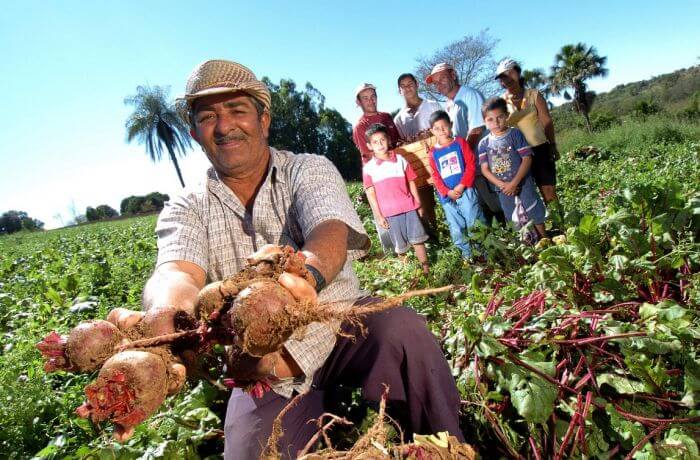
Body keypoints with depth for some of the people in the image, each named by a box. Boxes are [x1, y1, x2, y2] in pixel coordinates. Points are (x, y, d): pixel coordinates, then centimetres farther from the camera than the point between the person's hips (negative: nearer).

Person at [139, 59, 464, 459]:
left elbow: (331, 232, -22)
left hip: (341, 326, 0)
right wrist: (167, 310, -45)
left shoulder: (310, 170, -1)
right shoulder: (186, 211, 2)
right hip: (259, 364, 1)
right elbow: (177, 272, -19)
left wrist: (304, 273, -46)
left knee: (402, 329, -29)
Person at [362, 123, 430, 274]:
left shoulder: (400, 160, 4)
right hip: (389, 212, -1)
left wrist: (418, 204, 7)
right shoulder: (369, 168, -2)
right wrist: (378, 215, -3)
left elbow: (411, 182, 9)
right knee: (400, 245, 10)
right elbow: (370, 193, -1)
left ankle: (426, 267, 16)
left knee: (417, 239, 5)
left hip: (409, 207, 1)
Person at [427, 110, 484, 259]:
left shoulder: (460, 142, 2)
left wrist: (462, 186, -14)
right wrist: (447, 192, -9)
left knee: (475, 223, 0)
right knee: (456, 228, 10)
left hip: (465, 191, -3)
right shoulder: (433, 152, 9)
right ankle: (466, 252, 25)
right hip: (447, 196, 3)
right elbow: (435, 176, 5)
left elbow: (471, 165, -5)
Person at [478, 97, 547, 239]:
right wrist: (502, 185, -16)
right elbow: (485, 169, -3)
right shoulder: (484, 143, 1)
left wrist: (514, 183, -19)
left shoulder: (515, 134, -7)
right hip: (503, 190, 3)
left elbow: (527, 159, -11)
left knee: (536, 216, 7)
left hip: (523, 184, -3)